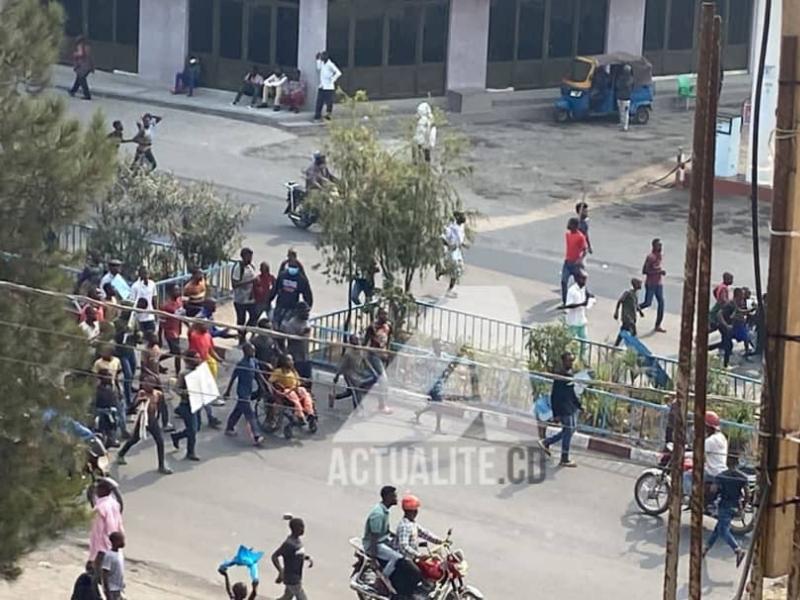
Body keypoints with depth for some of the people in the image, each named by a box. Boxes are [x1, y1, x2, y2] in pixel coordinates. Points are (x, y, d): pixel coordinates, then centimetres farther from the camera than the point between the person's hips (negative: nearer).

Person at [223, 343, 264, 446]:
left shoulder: (253, 362, 1)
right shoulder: (241, 364, -20)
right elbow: (233, 378, -13)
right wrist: (228, 391, -7)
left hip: (249, 391, 8)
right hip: (243, 392, -8)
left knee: (238, 410, 22)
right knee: (249, 415, -8)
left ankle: (229, 428, 38)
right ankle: (256, 437, -8)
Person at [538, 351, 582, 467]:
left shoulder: (570, 374, 8)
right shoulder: (560, 377, -19)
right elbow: (554, 396, -18)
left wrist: (579, 405, 20)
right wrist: (556, 414, -19)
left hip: (572, 408, 9)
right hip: (564, 409, -9)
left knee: (569, 430, 18)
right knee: (568, 431, 0)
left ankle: (546, 442, 31)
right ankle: (564, 460, 13)